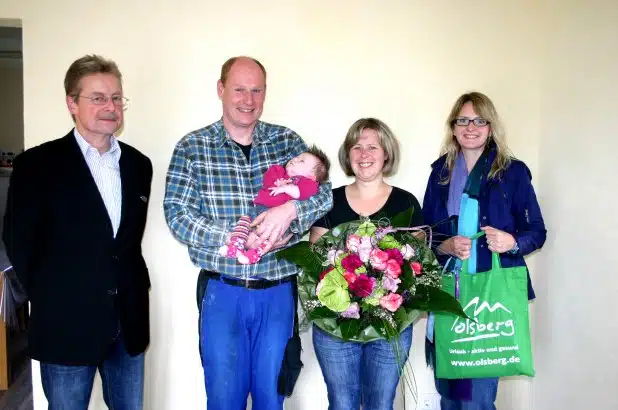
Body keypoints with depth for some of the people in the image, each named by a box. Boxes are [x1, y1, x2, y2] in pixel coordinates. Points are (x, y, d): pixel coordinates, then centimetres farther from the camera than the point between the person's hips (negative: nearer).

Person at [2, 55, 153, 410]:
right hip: (67, 324, -4)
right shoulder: (37, 164, -8)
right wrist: (49, 296, 0)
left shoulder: (138, 164, 6)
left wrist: (131, 287, 5)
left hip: (129, 323, 4)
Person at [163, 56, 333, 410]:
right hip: (222, 291, -1)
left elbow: (324, 192, -1)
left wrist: (290, 209, -22)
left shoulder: (288, 141, 5)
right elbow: (177, 215, -9)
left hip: (279, 291, 2)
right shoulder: (192, 148, -1)